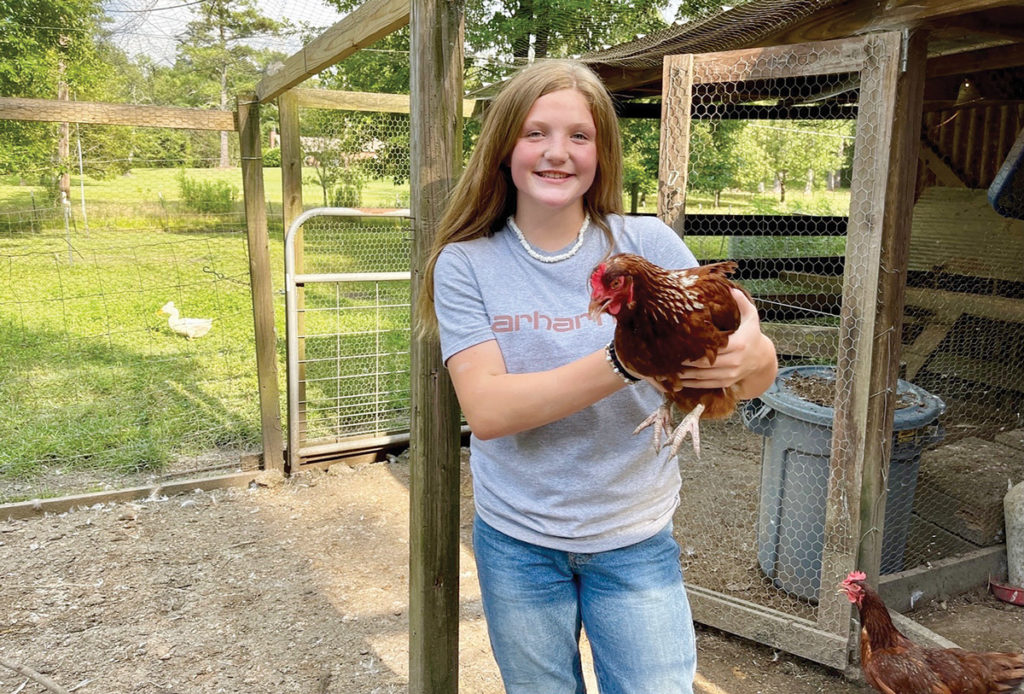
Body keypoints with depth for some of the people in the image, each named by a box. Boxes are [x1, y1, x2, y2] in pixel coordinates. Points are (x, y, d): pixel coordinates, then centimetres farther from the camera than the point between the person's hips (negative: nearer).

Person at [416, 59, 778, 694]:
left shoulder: (647, 244, -8)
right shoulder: (465, 264, -9)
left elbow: (760, 375, -10)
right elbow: (487, 409, -22)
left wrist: (751, 355, -35)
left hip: (636, 541, 0)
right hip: (517, 541, 0)